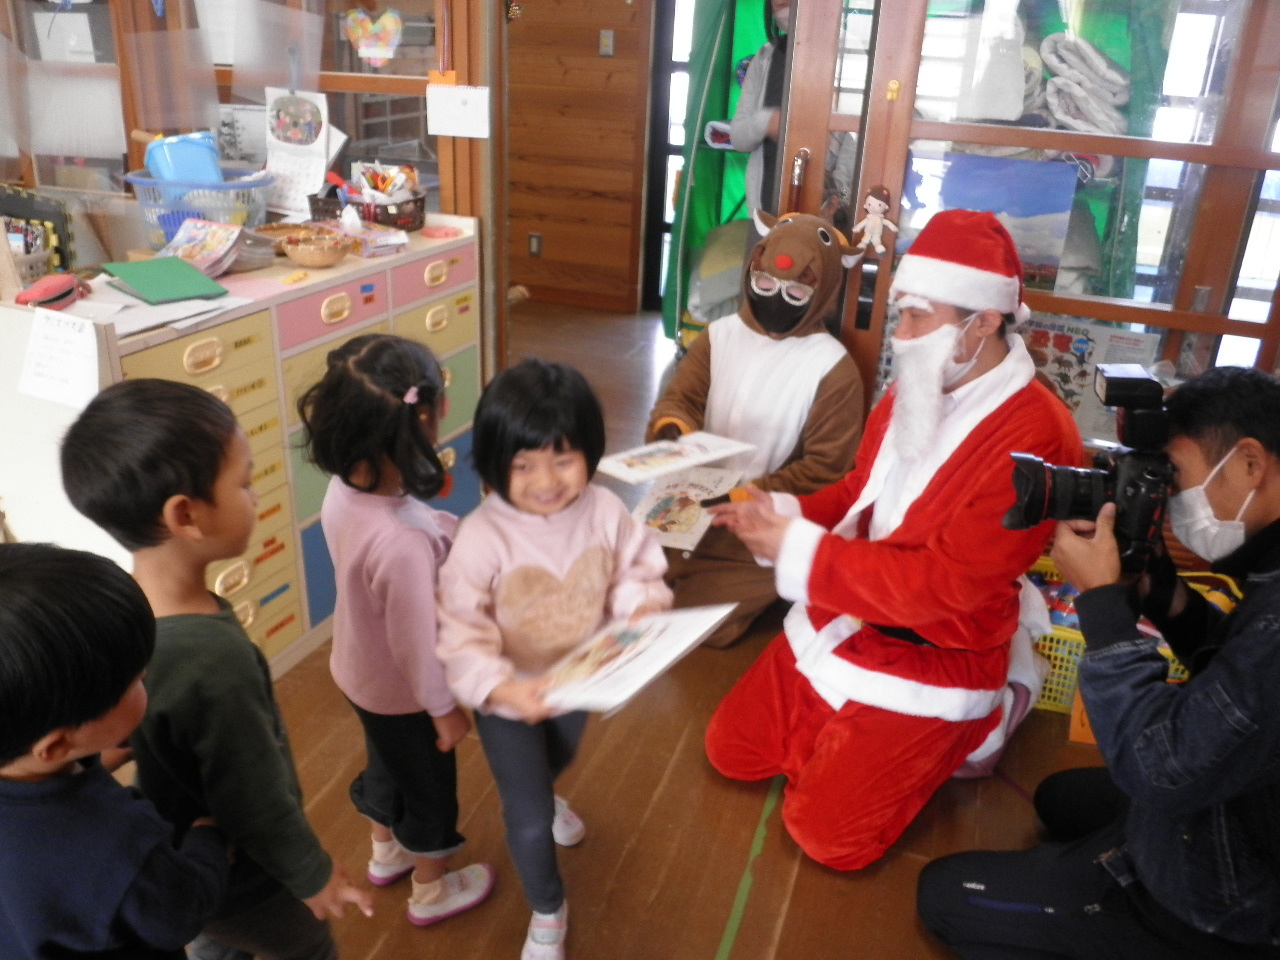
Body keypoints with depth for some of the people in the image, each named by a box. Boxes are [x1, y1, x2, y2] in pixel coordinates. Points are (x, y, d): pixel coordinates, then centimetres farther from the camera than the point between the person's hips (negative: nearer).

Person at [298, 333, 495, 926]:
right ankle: (432, 890, 47)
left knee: (387, 764, 32)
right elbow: (417, 642, -29)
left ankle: (386, 853, 59)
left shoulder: (344, 488, -17)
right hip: (402, 692, -7)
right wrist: (445, 709, -13)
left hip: (358, 672, 7)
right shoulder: (403, 541, -42)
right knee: (428, 785, 21)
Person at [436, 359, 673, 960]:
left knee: (557, 761, 37)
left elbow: (635, 570, -6)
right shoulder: (481, 539, -34)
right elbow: (462, 637, -32)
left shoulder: (604, 511, -22)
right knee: (528, 820, 8)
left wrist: (641, 606, -28)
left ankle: (542, 798, 76)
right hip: (510, 698, -4)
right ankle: (547, 912, 41)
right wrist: (505, 689, -47)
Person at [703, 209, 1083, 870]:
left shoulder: (1034, 436, -25)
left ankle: (965, 727, 15)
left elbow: (949, 583, -27)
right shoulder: (911, 394, 0)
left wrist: (802, 550, -27)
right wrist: (781, 513, -6)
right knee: (731, 751, 11)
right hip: (837, 624, 8)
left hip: (930, 659, -7)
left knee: (827, 835, -2)